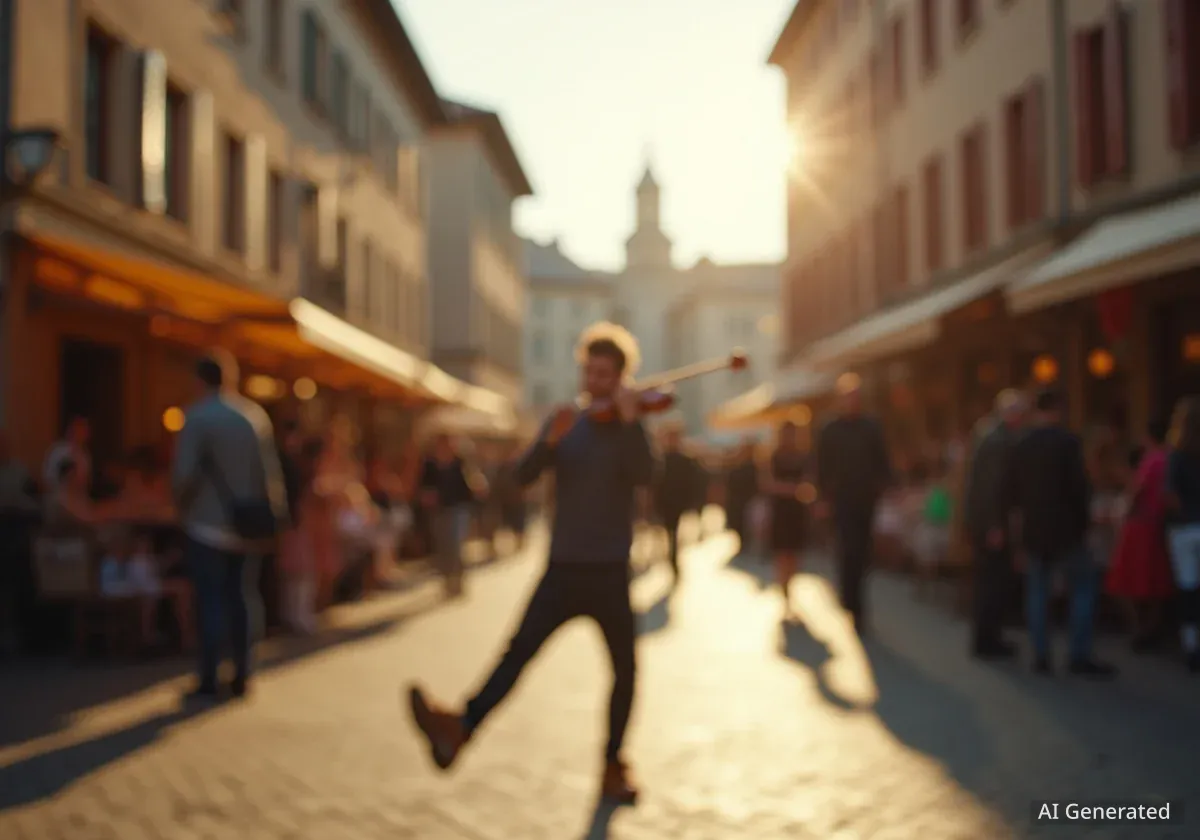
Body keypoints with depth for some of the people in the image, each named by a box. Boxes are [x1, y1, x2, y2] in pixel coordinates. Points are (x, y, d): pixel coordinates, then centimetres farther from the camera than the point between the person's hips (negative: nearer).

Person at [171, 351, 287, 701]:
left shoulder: (197, 416, -10)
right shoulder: (256, 414, 3)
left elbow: (185, 472, -15)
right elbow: (271, 470, 3)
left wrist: (181, 505, 4)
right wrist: (275, 515, 11)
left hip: (207, 524, -4)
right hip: (247, 524, 4)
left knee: (211, 601, 1)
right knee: (242, 598, 11)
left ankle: (208, 681, 2)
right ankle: (241, 677, 13)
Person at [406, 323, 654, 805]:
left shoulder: (629, 429, 2)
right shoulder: (565, 422, 6)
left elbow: (644, 477, -17)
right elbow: (524, 477, -6)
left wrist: (630, 421, -24)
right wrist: (551, 441, -23)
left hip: (609, 573, 0)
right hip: (563, 569, 0)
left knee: (625, 669, 5)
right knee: (519, 650, -14)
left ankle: (613, 767, 19)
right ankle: (461, 728, -30)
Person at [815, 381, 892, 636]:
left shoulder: (872, 428, 6)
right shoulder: (830, 432, 3)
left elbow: (883, 462, 8)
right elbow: (822, 467, 4)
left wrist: (882, 489, -3)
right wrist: (825, 497, -1)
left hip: (867, 501, 2)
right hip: (843, 501, -2)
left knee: (861, 553, 9)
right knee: (848, 554, -9)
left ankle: (852, 602, 26)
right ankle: (852, 609, -7)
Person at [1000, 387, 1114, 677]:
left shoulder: (1020, 445, 5)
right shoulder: (1068, 441, -10)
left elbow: (1009, 491, 8)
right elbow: (1079, 485, -13)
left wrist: (1013, 524, 17)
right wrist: (1084, 519, -2)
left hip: (1031, 530, 5)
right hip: (1064, 527, -5)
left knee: (1037, 591, 10)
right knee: (1083, 587, 5)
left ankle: (1041, 656, 9)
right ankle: (1080, 656, 1)